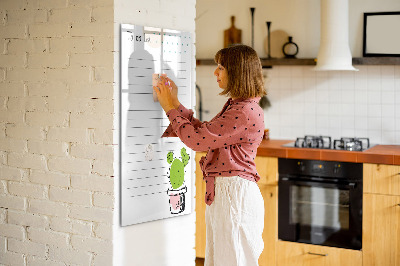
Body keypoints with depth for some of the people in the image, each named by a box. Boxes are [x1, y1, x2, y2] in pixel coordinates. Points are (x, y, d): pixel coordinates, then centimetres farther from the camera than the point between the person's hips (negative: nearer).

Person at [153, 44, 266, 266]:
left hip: (235, 194, -10)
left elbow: (197, 140, -19)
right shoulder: (235, 106, 13)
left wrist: (171, 108, -7)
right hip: (221, 192, 10)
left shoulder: (246, 112, -20)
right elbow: (203, 131, 17)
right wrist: (175, 103, 13)